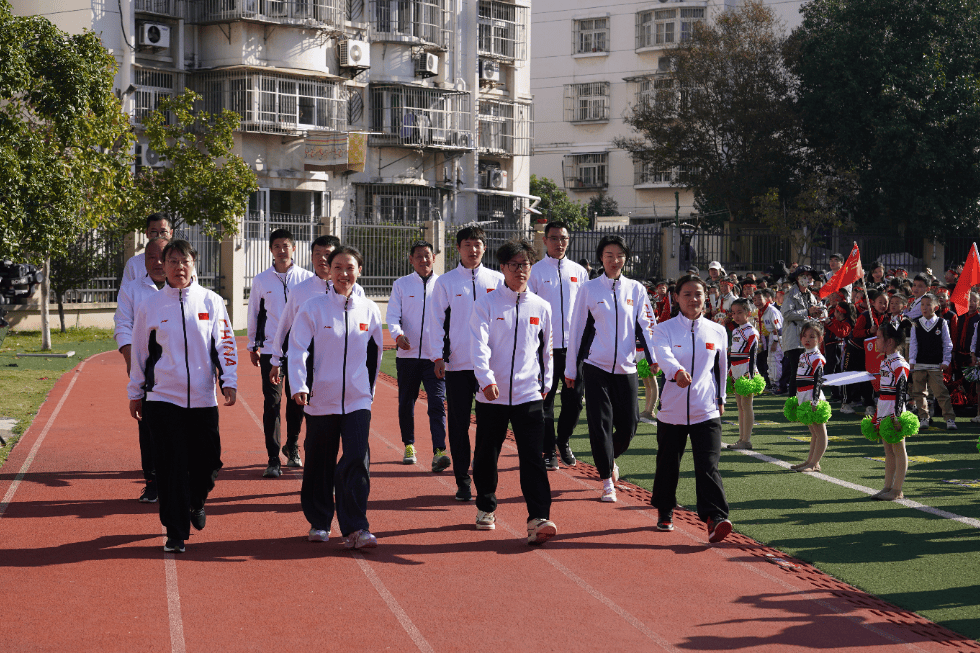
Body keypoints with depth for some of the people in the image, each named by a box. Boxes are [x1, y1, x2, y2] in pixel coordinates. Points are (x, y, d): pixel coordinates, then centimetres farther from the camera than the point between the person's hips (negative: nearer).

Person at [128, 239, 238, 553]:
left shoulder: (211, 301, 4)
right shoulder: (150, 307, 4)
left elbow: (225, 343, 6)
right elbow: (139, 352, 10)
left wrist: (229, 382, -4)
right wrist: (135, 394, 12)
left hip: (203, 398, 1)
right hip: (163, 398, -1)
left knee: (207, 462, 4)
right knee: (171, 466, -4)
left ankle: (195, 503, 37)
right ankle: (175, 534, 5)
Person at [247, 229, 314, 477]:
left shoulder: (307, 278, 2)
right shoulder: (261, 280, 4)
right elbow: (254, 314, 12)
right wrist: (252, 346, 12)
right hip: (270, 349, 0)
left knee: (297, 400, 8)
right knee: (272, 403, -5)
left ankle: (292, 447, 31)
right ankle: (273, 459, -3)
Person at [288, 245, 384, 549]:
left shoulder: (369, 310, 5)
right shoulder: (312, 308, -3)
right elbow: (298, 350, -8)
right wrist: (299, 386, -21)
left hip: (358, 400, 1)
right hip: (321, 399, -1)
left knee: (357, 461, -11)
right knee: (320, 464, 8)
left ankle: (355, 529, -9)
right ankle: (319, 523, 25)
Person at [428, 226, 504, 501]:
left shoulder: (497, 280, 7)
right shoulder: (445, 282, 4)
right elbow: (437, 321, 4)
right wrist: (438, 357, -4)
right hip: (457, 364, -1)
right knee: (458, 423, 1)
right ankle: (462, 481, 10)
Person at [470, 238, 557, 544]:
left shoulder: (541, 307, 8)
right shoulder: (486, 304, -1)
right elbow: (479, 344, -12)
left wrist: (545, 383, 18)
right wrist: (486, 379, -27)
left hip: (529, 395, 1)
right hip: (492, 394, 0)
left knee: (532, 456, -9)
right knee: (486, 454, 11)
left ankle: (538, 519, -14)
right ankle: (486, 508, 32)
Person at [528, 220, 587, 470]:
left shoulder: (578, 272, 11)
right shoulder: (534, 271, 1)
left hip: (573, 344, 3)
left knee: (574, 398, 5)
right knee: (545, 398, 1)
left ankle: (563, 440, 28)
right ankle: (549, 451, 10)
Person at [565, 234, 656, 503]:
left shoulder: (636, 289, 7)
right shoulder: (589, 290, 2)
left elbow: (645, 325, 8)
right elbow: (577, 330, 5)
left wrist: (653, 356, -9)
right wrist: (571, 369, 5)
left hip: (626, 368, 2)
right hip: (596, 367, -2)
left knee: (628, 425, 3)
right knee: (600, 424, -5)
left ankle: (610, 459, 33)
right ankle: (607, 481, 4)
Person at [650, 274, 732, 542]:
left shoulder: (717, 332, 6)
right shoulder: (664, 329, -1)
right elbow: (663, 356, -22)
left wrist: (720, 397, 26)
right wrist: (677, 371, -43)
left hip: (706, 411, 0)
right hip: (672, 409, 0)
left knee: (708, 466, -13)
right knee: (668, 464, 13)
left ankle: (715, 519, -21)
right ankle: (664, 511, 35)